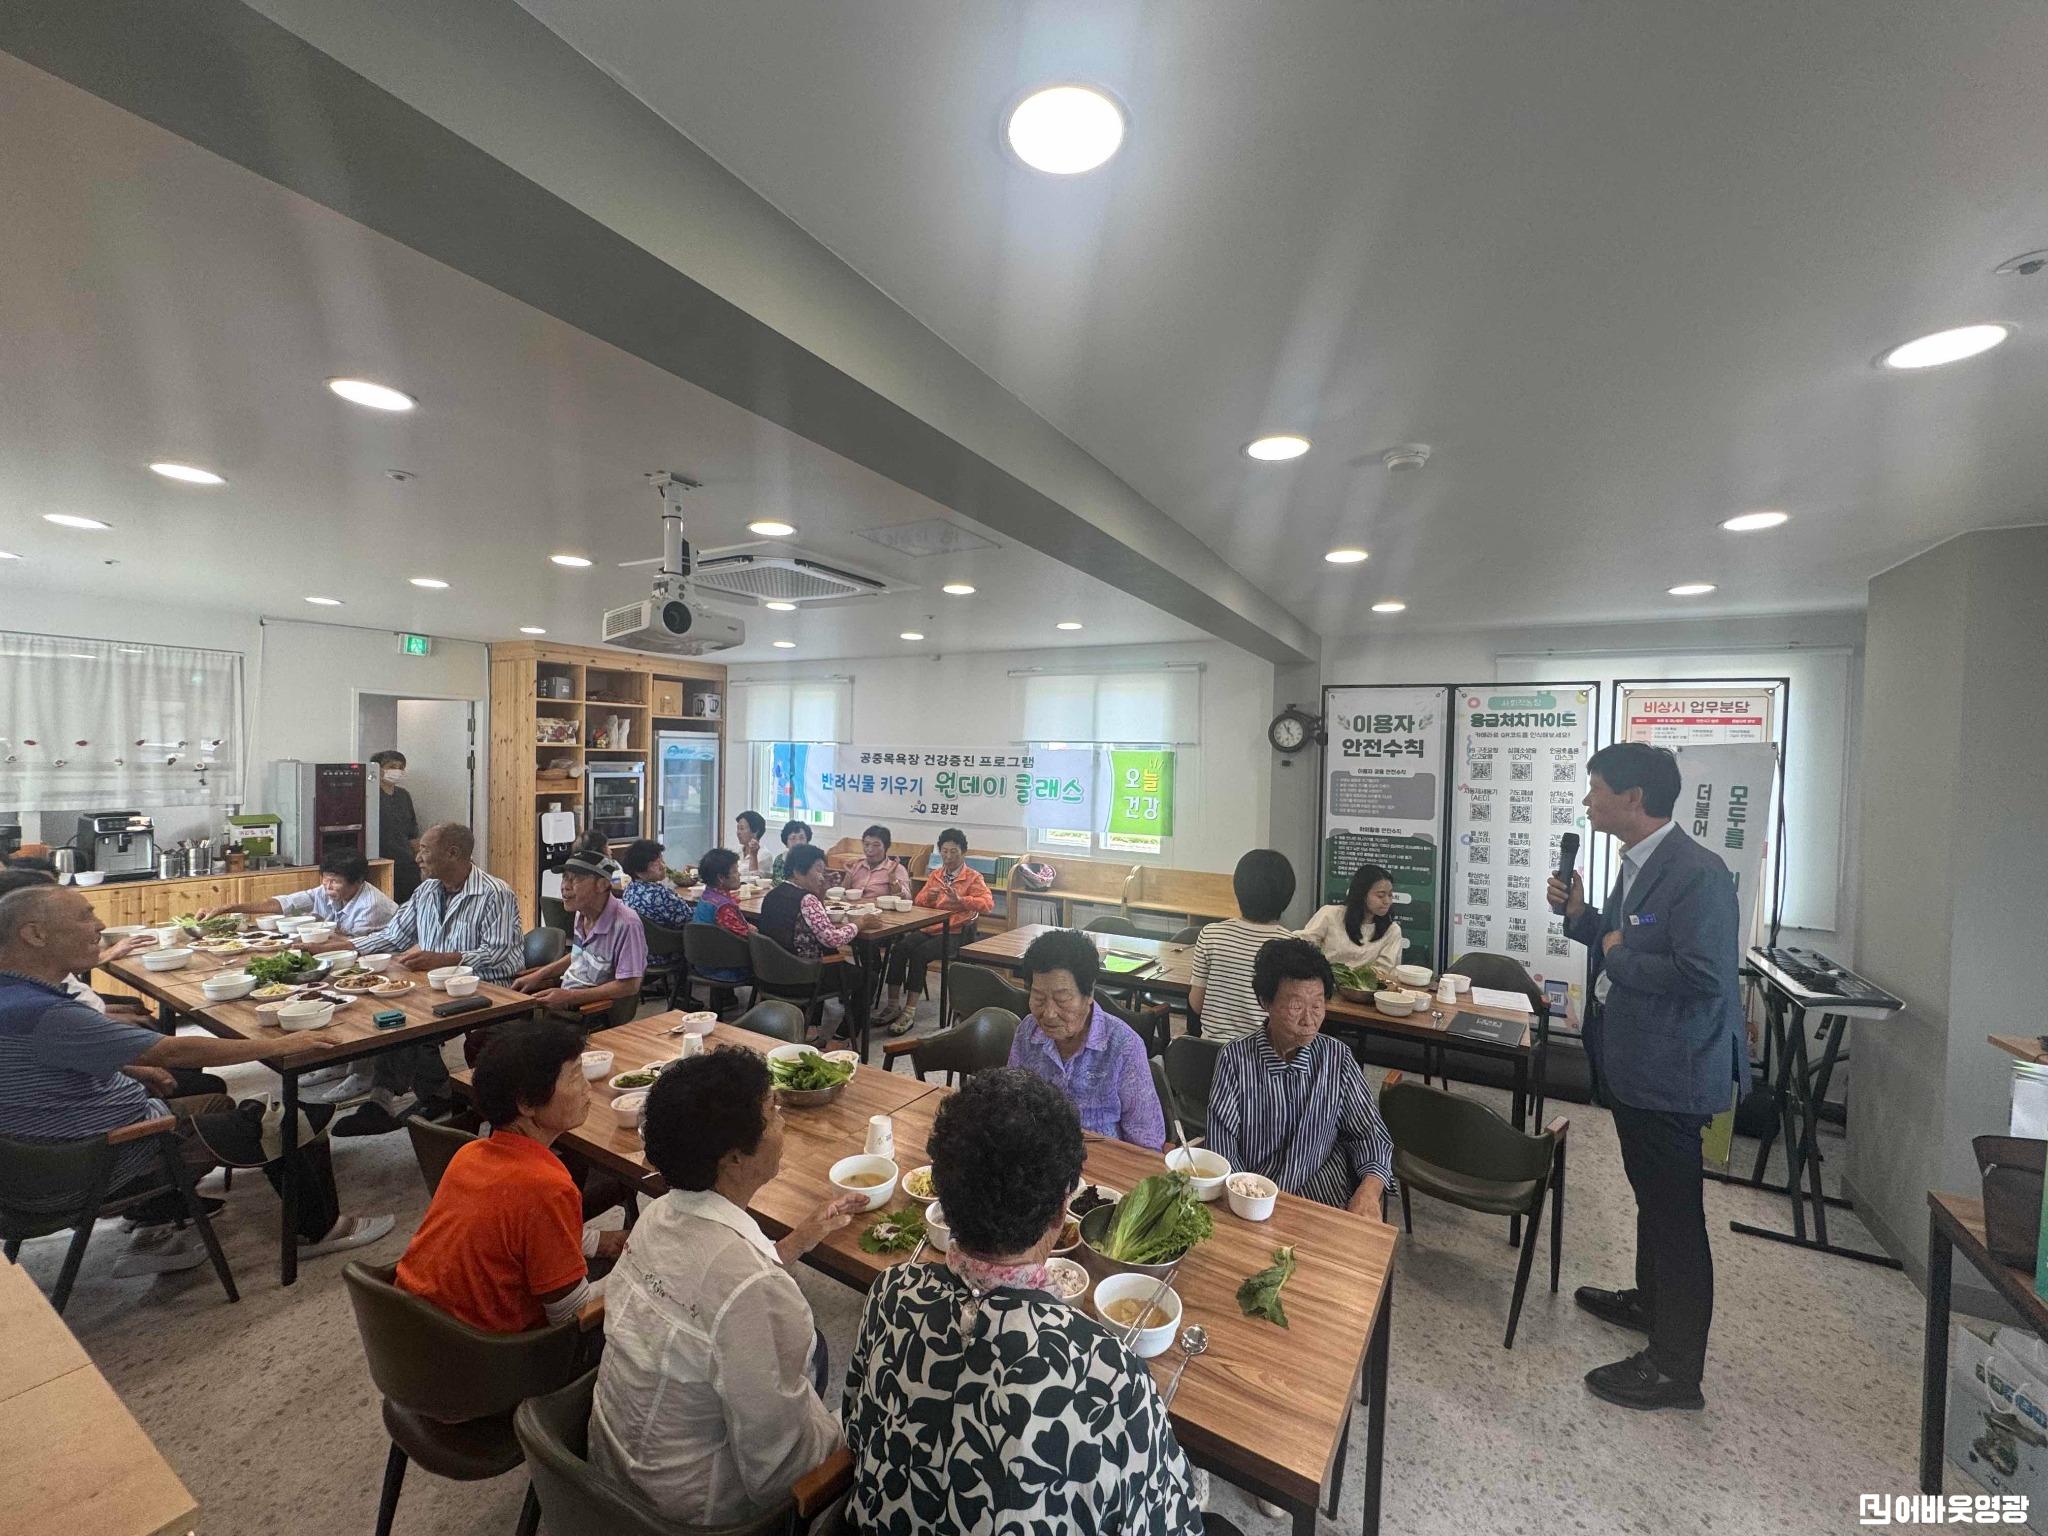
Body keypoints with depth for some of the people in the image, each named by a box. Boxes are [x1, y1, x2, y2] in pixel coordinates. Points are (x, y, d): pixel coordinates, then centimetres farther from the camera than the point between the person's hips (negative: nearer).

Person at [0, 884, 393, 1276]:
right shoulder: (40, 1013, -32)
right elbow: (173, 1053, -29)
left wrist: (134, 1069, 10)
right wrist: (277, 1046, -20)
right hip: (112, 1165, -10)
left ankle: (154, 1235, 23)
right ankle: (318, 1230, 17)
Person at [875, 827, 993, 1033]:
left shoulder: (973, 877, 0)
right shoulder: (935, 875, 17)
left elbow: (988, 903, -14)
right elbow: (919, 901, 16)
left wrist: (960, 900, -27)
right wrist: (929, 896, -8)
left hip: (955, 933, -5)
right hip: (931, 928, 5)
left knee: (919, 953, -29)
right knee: (898, 948, -22)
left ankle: (910, 1012, -23)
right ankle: (893, 1006, -15)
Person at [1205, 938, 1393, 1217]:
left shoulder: (1338, 1058, 0)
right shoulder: (1235, 1059, -6)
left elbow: (1370, 1133, 5)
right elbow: (1223, 1148, -5)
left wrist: (1370, 1189, -14)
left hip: (1326, 1197, 2)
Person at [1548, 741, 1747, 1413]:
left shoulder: (1697, 873, -23)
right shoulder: (1638, 865, 7)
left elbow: (1702, 976, -29)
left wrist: (1619, 955, -18)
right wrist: (1580, 917, 2)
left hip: (1670, 1073, -10)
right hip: (1632, 1063, 10)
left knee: (1675, 1212, 5)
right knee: (1652, 1197, 26)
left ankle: (1675, 1368, 21)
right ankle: (1651, 1300, 47)